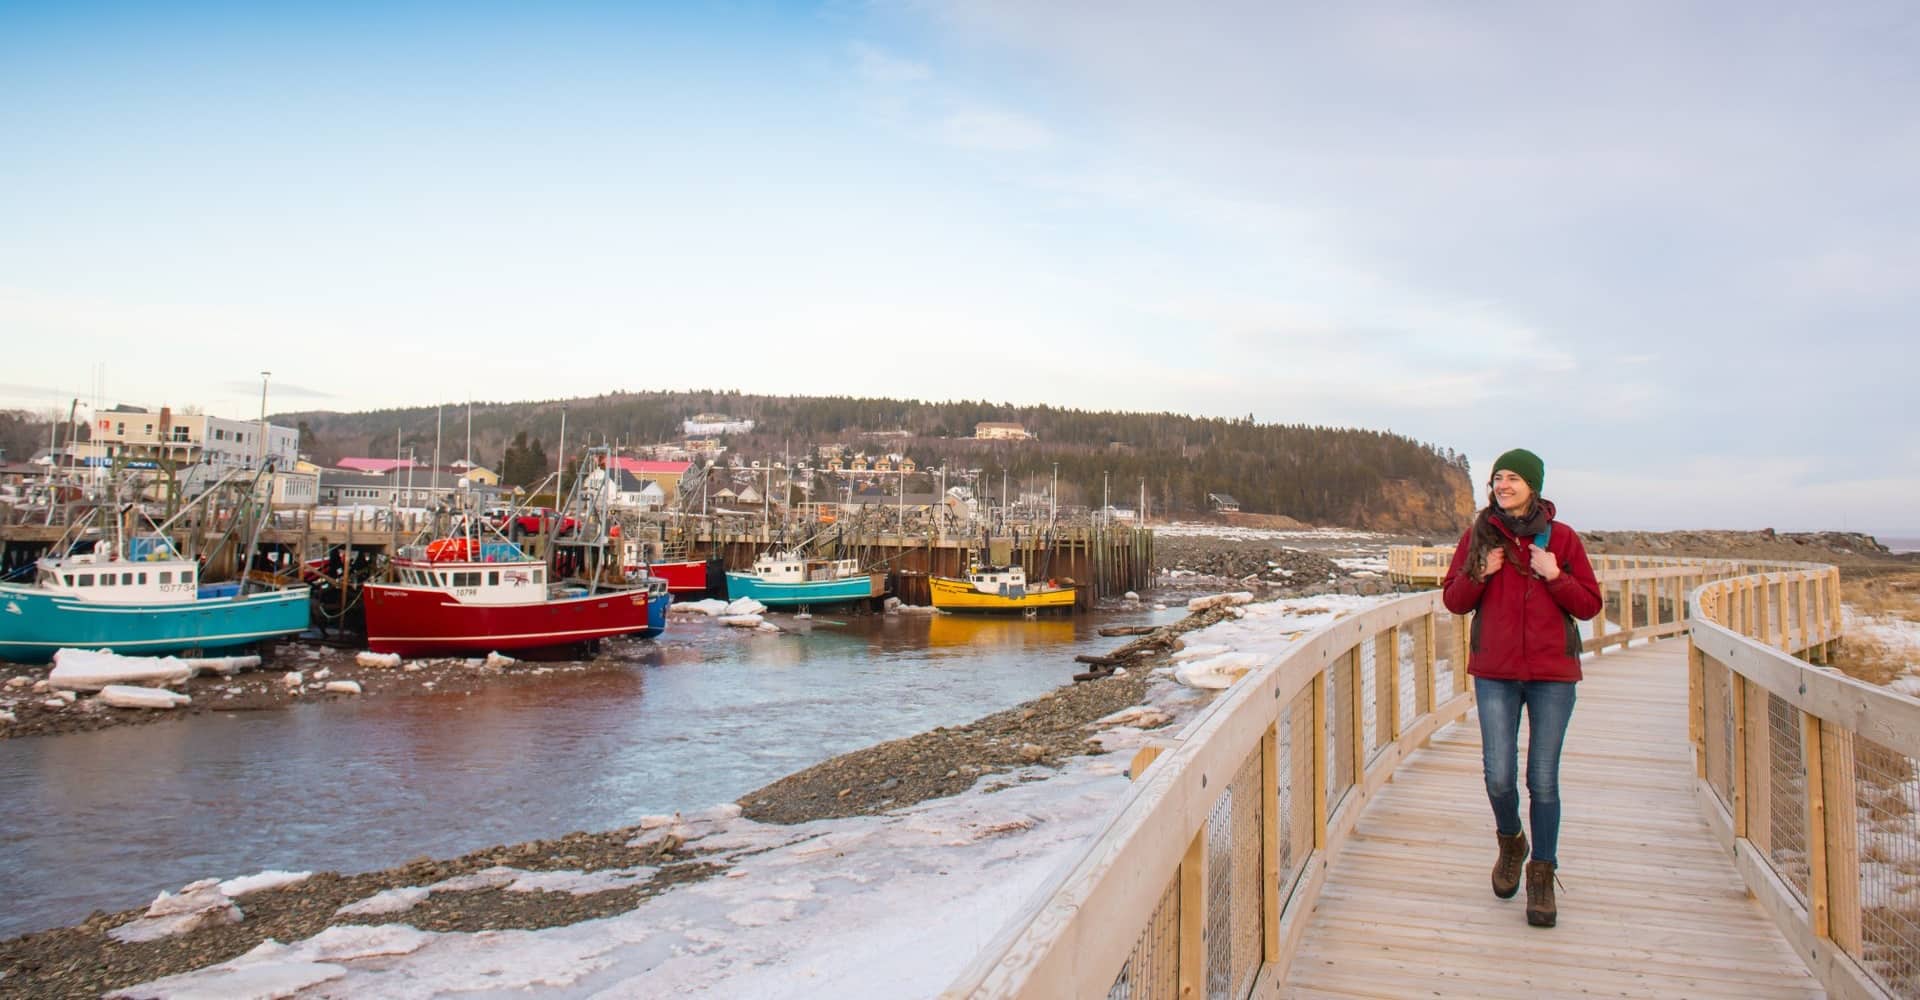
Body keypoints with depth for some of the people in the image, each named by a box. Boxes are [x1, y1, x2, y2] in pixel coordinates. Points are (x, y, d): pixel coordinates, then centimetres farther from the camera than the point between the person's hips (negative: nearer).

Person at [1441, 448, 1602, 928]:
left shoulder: (1561, 538, 3)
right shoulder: (1479, 536, 5)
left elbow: (1590, 605, 4)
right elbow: (1454, 601, 7)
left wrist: (1555, 577, -12)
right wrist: (1479, 573, -10)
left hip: (1553, 673, -1)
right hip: (1495, 673, 1)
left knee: (1543, 780, 2)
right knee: (1499, 776, -2)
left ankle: (1542, 875, 18)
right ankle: (1510, 842, 29)